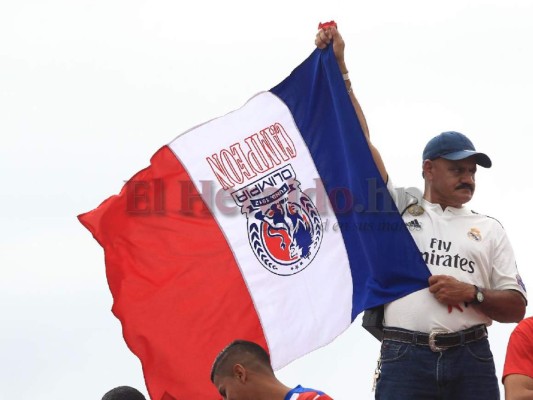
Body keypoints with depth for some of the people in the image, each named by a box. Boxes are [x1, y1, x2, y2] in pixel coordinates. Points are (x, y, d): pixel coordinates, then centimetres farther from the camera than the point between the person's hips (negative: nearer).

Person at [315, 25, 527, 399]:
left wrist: (472, 294, -5)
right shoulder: (399, 208, 15)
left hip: (471, 359, 2)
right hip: (405, 357, -2)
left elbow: (516, 307, 15)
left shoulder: (489, 230, 19)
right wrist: (340, 68, 9)